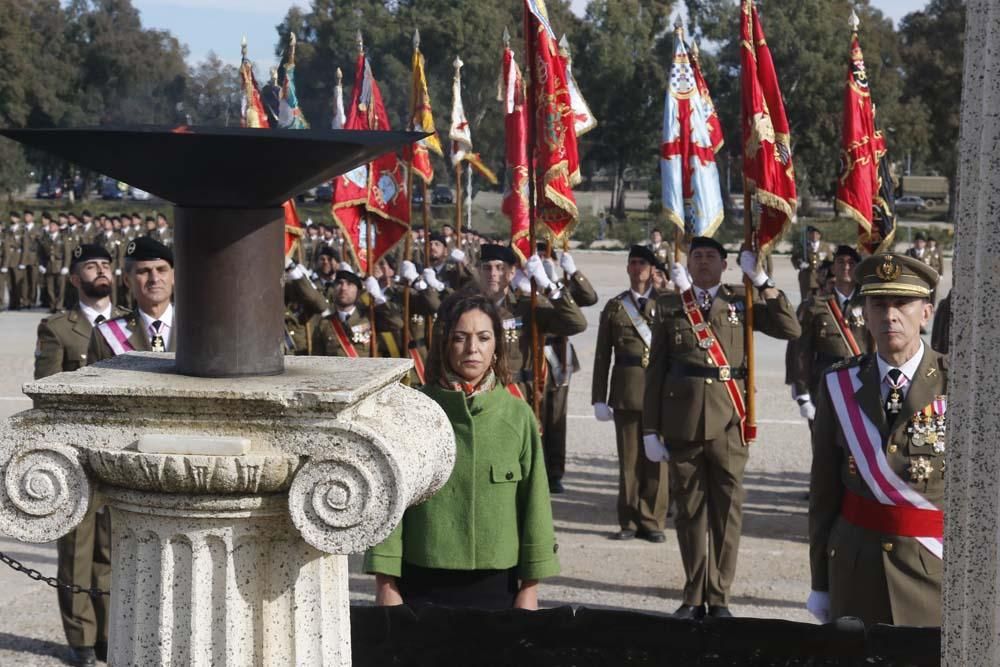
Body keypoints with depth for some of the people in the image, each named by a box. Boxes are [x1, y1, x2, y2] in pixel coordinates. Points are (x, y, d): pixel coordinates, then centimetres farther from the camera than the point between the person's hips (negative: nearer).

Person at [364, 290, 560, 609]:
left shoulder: (517, 415, 1)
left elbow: (534, 502, 4)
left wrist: (530, 588, 3)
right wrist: (386, 584, -4)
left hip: (496, 584, 1)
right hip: (423, 586, -1)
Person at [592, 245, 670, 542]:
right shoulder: (615, 307, 9)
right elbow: (602, 355, 7)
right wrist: (599, 398, 3)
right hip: (626, 392, 1)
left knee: (657, 459, 0)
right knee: (629, 459, 4)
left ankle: (652, 522, 9)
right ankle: (630, 522, 13)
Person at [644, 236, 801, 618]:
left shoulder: (741, 302, 8)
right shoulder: (669, 307, 8)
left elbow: (790, 330, -4)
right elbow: (655, 369, 6)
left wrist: (762, 282, -8)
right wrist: (650, 428, 2)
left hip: (728, 421, 0)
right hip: (682, 422, 0)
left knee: (727, 509, 3)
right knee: (689, 509, 7)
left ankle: (719, 597, 13)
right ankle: (694, 597, 18)